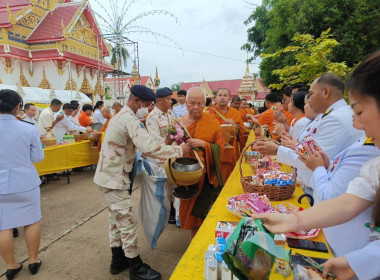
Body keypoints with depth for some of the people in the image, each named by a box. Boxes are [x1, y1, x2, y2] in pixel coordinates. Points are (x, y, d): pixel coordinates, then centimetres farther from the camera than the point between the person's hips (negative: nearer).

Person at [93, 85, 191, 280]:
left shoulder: (120, 116, 12)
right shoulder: (130, 120, -21)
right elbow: (149, 148, -33)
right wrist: (179, 151, -23)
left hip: (108, 176, 10)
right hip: (115, 180, -10)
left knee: (116, 219, 19)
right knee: (127, 223, 1)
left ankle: (118, 260, 34)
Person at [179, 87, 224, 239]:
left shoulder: (212, 121, -4)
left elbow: (220, 148, -6)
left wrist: (203, 144, -20)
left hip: (206, 176, -2)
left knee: (201, 211, 4)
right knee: (188, 207, 12)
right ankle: (194, 235, 35)